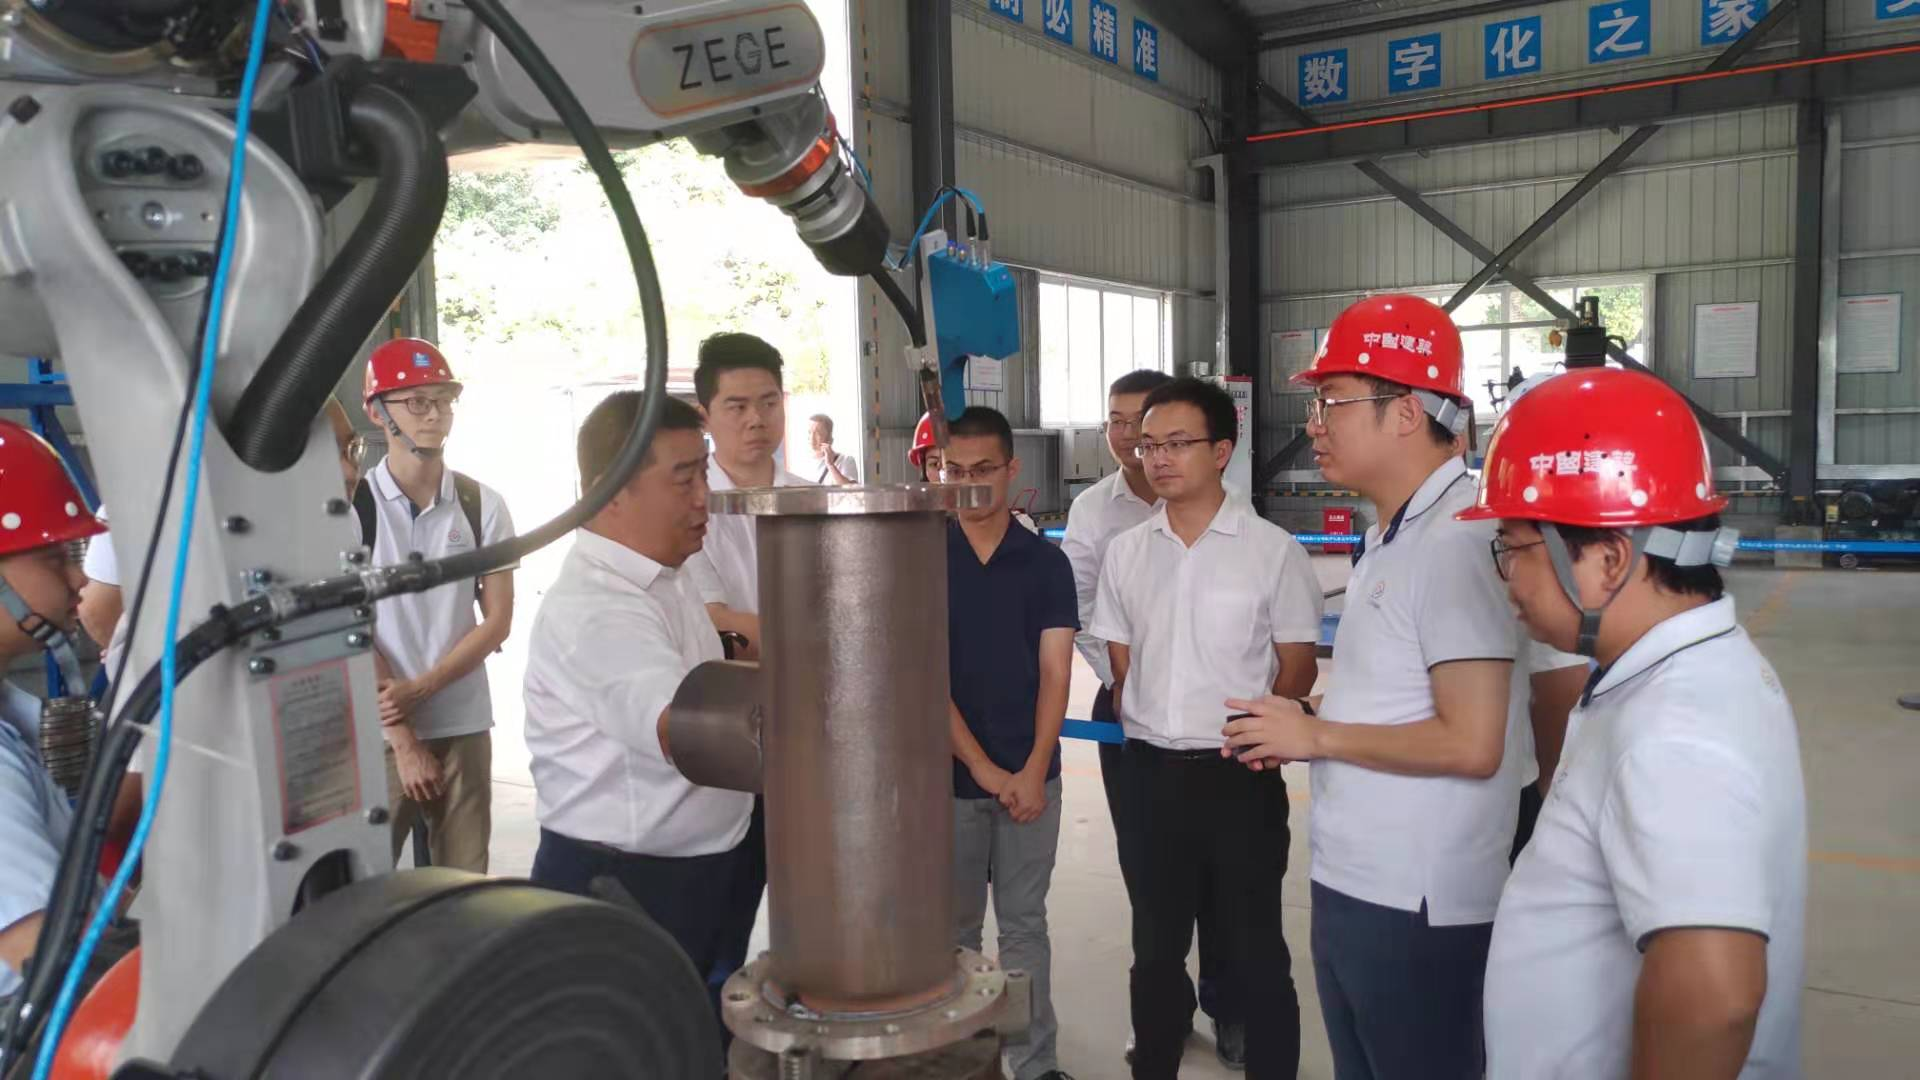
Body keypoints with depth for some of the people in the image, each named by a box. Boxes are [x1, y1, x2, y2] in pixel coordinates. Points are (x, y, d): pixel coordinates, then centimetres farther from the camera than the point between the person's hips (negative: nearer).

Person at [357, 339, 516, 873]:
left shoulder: (482, 504, 2)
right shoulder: (353, 505, -5)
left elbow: (498, 620, 2)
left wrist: (419, 690, -10)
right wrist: (403, 738, -8)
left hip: (464, 726, 2)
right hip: (379, 731, -2)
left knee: (466, 884, 9)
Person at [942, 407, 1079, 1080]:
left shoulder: (1046, 562, 3)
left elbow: (1055, 673, -1)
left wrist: (1033, 772, -11)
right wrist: (983, 768, -11)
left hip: (1031, 777, 1)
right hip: (949, 776, -1)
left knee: (1025, 925, 12)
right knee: (954, 927, 11)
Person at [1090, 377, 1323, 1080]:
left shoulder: (1272, 550, -7)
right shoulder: (1125, 552, 5)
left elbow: (1298, 667, -2)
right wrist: (1147, 729, 5)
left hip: (1241, 776, -3)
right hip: (1149, 773, 4)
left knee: (1254, 949, 8)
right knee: (1156, 946, 17)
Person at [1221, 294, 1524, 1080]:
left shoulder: (1460, 537, -21)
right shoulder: (1391, 538, 11)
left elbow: (1470, 744, -26)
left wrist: (1316, 735, -16)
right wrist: (1305, 720, 4)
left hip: (1414, 901, -9)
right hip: (1349, 883, 9)